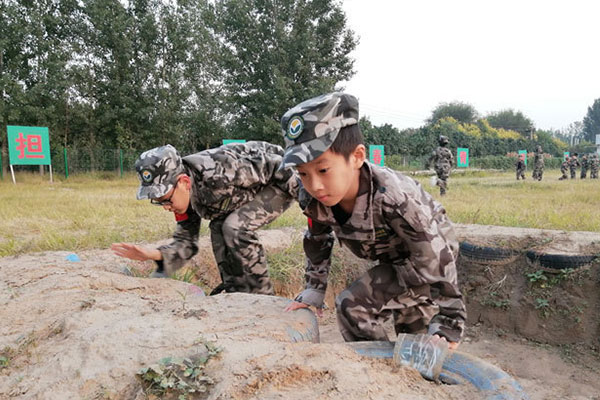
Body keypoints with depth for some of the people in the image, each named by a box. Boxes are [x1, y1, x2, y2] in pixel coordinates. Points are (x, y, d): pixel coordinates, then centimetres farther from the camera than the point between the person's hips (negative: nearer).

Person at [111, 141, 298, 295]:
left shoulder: (218, 173, -36)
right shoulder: (182, 194, -9)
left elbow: (272, 165, -26)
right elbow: (186, 241, -2)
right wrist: (154, 254, -22)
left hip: (281, 183, -8)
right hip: (253, 190, 8)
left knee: (235, 227, -23)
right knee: (218, 228, -6)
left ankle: (262, 294, -8)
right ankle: (235, 291, 6)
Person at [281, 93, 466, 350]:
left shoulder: (394, 197, -40)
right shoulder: (311, 198, -21)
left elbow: (436, 261, -33)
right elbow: (317, 241, 0)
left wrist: (447, 326, -28)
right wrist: (313, 292, 4)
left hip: (429, 259, -6)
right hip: (393, 262, 6)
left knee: (352, 306, -20)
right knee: (411, 339, 21)